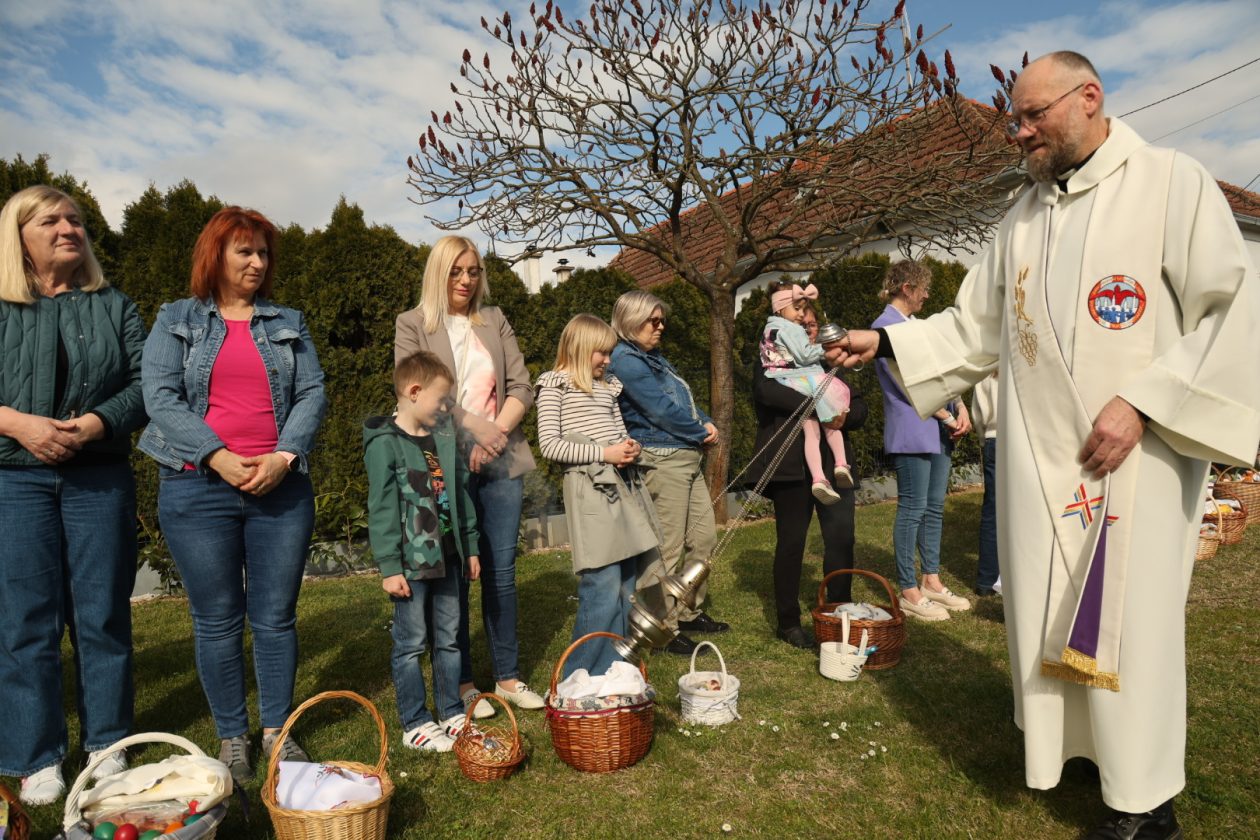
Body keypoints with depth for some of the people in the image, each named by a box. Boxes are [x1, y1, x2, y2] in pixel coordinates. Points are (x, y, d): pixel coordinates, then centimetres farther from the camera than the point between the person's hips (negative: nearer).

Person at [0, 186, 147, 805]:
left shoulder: (114, 307, 10)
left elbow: (145, 383, 1)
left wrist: (92, 424, -14)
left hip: (100, 477, 1)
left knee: (103, 614, 5)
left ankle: (107, 746, 19)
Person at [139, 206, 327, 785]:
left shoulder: (288, 324, 14)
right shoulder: (176, 320, 8)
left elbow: (312, 393, 4)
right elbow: (160, 397, -3)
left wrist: (283, 458, -11)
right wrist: (218, 457, -15)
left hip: (281, 488, 2)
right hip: (199, 487, -1)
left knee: (276, 616, 6)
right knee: (217, 621, 6)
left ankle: (277, 732, 21)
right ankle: (231, 738, 21)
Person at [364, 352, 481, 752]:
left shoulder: (444, 438, 9)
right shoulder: (384, 444, -11)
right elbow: (381, 510, -13)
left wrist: (470, 548, 15)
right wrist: (389, 568, -15)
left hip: (446, 557, 7)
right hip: (411, 561, -7)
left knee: (448, 638, 14)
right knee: (411, 643, 5)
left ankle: (452, 713, 27)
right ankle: (415, 725, 18)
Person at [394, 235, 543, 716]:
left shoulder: (495, 321, 14)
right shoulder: (412, 325, 5)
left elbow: (521, 388, 7)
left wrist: (495, 433, -9)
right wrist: (472, 426, -17)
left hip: (501, 462, 3)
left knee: (501, 571, 8)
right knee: (454, 574, 4)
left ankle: (508, 676, 20)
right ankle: (462, 683, 17)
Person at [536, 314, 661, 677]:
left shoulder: (608, 386, 20)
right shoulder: (556, 383, 1)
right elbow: (549, 445, -8)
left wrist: (630, 447, 3)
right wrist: (604, 453, -13)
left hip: (625, 486, 8)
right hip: (590, 490, -7)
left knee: (625, 589, 8)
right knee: (604, 589, -12)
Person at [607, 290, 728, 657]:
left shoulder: (653, 357, 19)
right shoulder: (625, 360, -11)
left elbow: (685, 400, 19)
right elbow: (662, 410, -17)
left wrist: (707, 424, 1)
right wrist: (702, 433, -5)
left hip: (688, 457, 10)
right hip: (662, 459, -10)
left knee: (703, 537, 15)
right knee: (667, 550, -5)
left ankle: (690, 613, 29)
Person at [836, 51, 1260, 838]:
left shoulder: (1172, 182, -3)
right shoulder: (1024, 216, 13)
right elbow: (973, 327, 14)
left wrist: (1143, 402, -16)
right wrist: (887, 342, 3)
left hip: (1135, 454, -5)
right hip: (1041, 458, 5)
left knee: (1131, 617, 1)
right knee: (1050, 612, 9)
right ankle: (1063, 738, 28)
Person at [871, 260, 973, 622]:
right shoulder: (886, 326, -9)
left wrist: (961, 408, 0)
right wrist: (948, 416, -12)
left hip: (937, 431, 9)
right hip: (911, 432, -9)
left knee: (935, 508, 12)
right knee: (913, 510, -4)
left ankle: (931, 581, 23)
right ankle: (908, 591, 5)